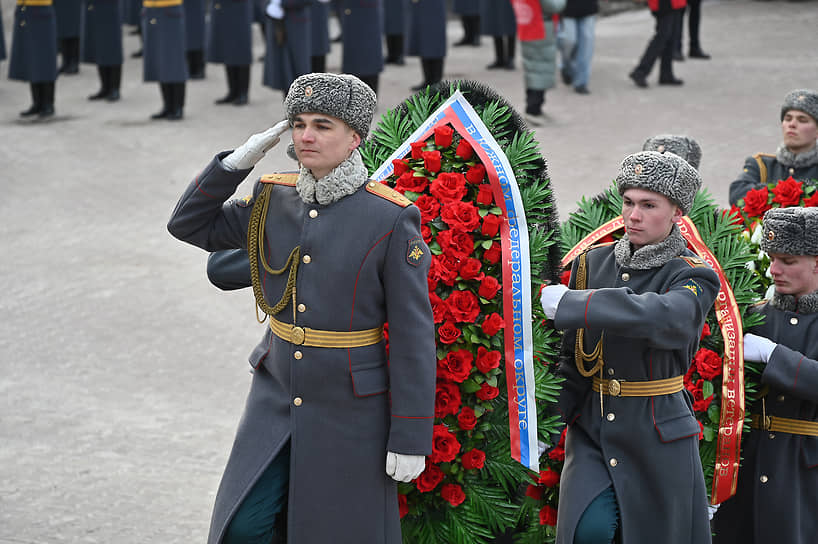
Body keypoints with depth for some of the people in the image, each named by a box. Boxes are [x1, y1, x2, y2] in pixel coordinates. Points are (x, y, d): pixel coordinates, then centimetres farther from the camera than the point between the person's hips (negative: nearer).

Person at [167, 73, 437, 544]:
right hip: (277, 398, 4)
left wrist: (411, 439, -13)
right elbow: (190, 226, 12)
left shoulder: (392, 218, -14)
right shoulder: (274, 201, 1)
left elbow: (413, 337, -12)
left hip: (351, 412, -4)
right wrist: (237, 162, -4)